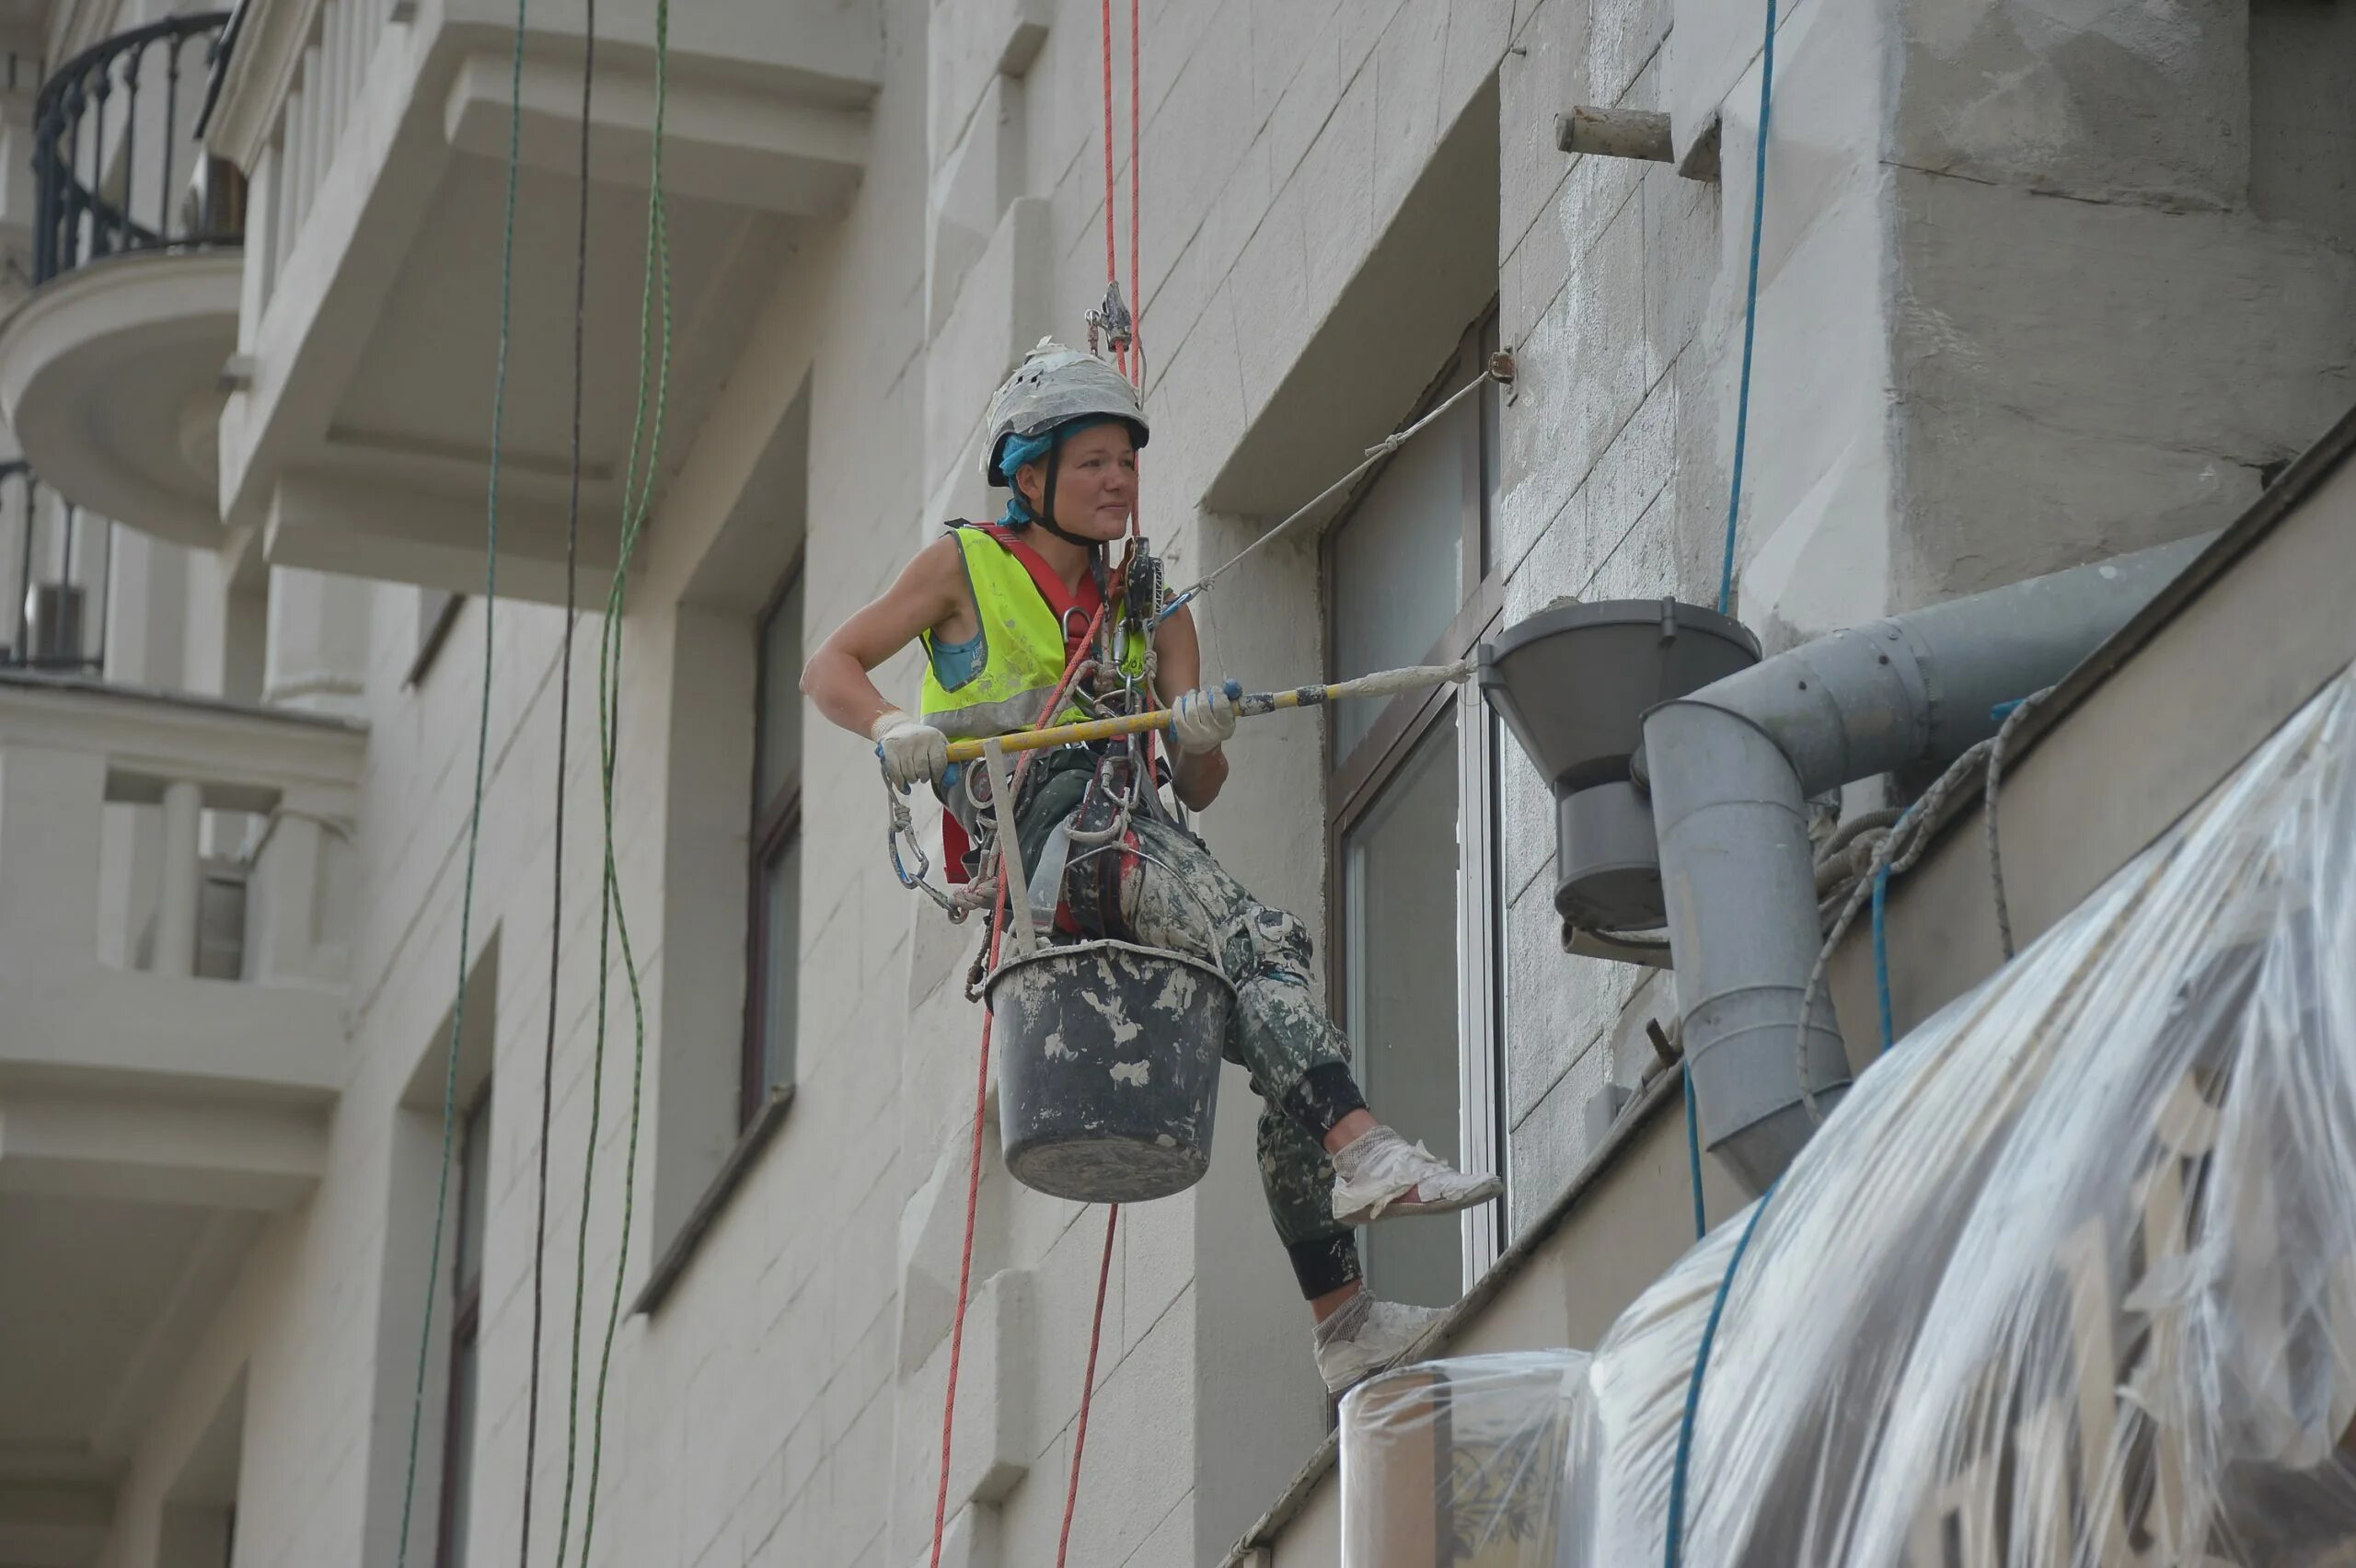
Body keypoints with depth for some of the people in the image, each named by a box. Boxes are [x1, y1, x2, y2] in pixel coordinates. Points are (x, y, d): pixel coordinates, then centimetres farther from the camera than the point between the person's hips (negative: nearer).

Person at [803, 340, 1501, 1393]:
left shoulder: (1149, 607, 22)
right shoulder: (967, 567, 11)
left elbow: (1198, 791, 16)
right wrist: (892, 726, -15)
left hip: (1128, 829, 6)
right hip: (1034, 840, -6)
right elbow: (830, 669, 7)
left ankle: (1344, 1325, -12)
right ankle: (1365, 1153, -44)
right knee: (1260, 943, -31)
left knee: (1282, 1043, -12)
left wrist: (1202, 734, -8)